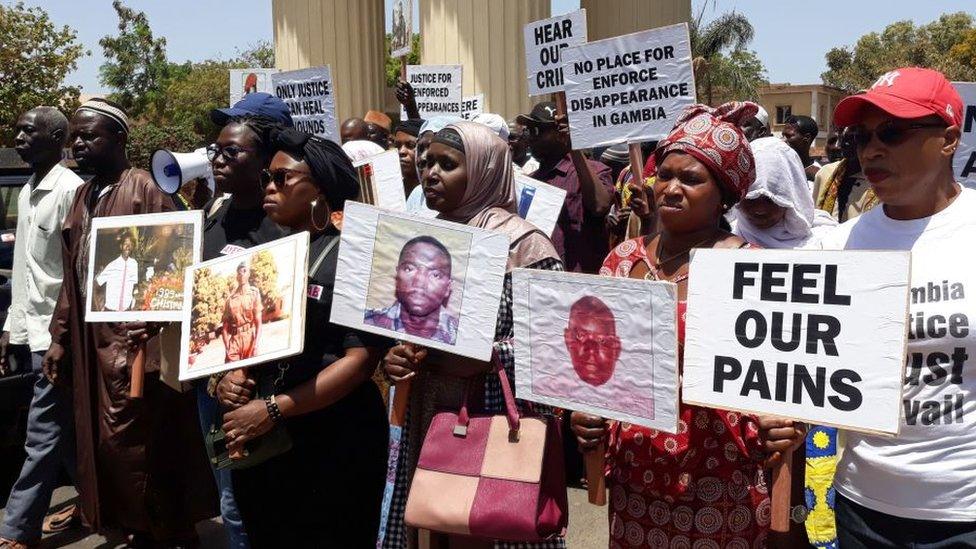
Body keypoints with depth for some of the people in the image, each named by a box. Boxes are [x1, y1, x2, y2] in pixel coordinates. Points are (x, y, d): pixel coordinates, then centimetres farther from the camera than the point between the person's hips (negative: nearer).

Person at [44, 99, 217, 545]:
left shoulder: (145, 189, -10)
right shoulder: (82, 196, 14)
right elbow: (72, 274, 16)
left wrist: (152, 341, -20)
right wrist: (60, 336, 14)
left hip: (133, 341, -8)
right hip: (90, 342, 8)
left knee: (131, 443, -2)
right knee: (103, 443, 14)